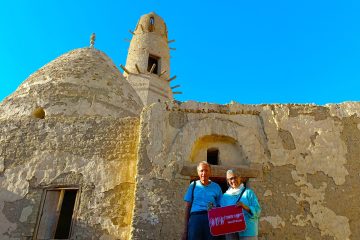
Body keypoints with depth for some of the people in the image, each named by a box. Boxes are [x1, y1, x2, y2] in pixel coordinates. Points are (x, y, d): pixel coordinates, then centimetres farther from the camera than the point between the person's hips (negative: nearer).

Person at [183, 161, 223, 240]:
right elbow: (187, 207, 9)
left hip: (211, 219, 0)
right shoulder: (193, 185, 9)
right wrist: (185, 229, 5)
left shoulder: (216, 187, 10)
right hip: (195, 217, 0)